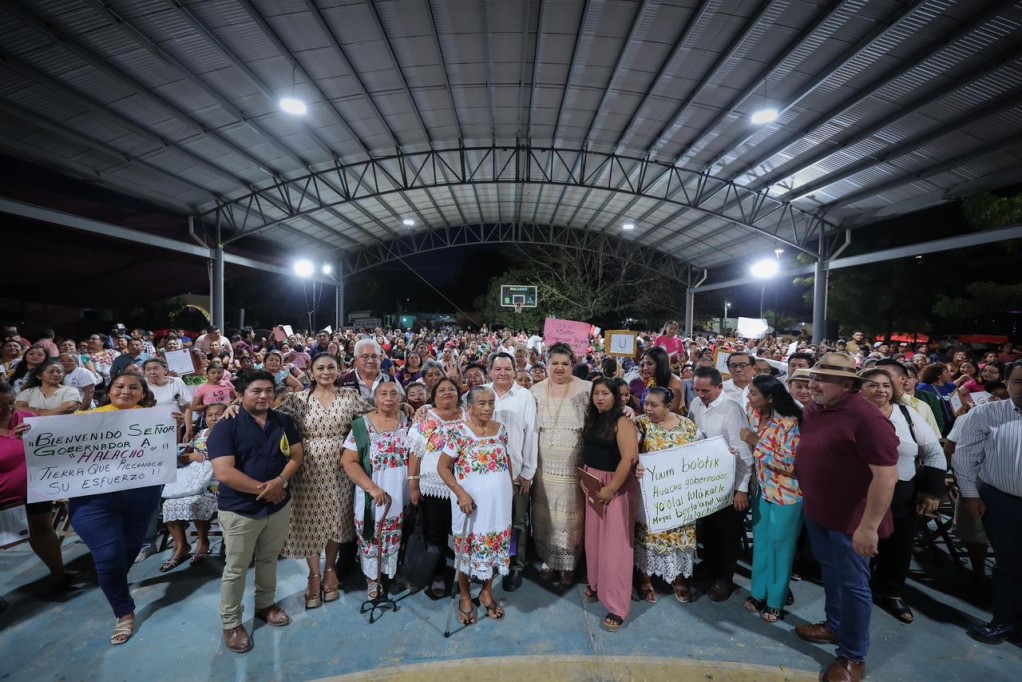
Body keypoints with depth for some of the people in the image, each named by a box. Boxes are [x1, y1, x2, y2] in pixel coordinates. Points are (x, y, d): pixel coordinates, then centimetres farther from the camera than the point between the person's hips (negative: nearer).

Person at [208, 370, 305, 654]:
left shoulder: (284, 422, 0)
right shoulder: (226, 427, -15)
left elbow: (296, 455, 0)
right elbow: (224, 473, -21)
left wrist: (280, 481, -17)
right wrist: (263, 489, -19)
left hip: (279, 505, 4)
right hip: (240, 510, -4)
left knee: (269, 560, 21)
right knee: (236, 568, 12)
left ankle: (266, 604, 41)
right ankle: (231, 623, 29)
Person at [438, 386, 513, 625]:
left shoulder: (501, 429, 0)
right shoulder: (459, 431, -14)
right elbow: (443, 466, -11)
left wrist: (512, 486, 9)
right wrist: (461, 493, -18)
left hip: (498, 501, 4)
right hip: (471, 502, -4)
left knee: (495, 546, 16)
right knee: (467, 549, 12)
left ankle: (487, 593, 39)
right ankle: (465, 598, 35)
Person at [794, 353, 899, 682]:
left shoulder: (866, 418, -25)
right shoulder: (814, 409, 0)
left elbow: (886, 475, -25)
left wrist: (869, 525, -24)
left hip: (850, 519, -7)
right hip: (816, 510, 7)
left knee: (852, 585, 9)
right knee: (830, 572, 23)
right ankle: (834, 625, 44)